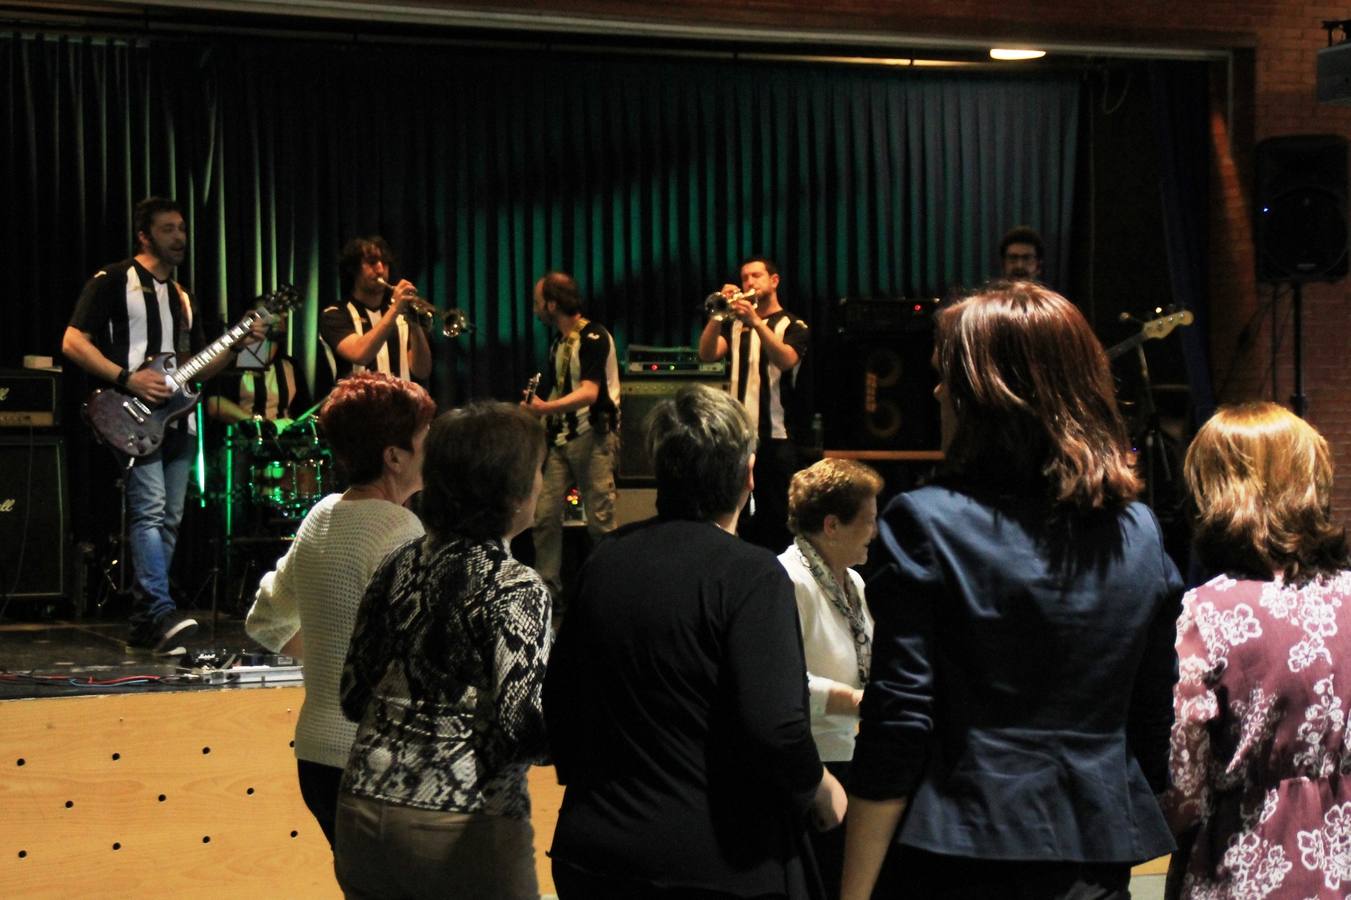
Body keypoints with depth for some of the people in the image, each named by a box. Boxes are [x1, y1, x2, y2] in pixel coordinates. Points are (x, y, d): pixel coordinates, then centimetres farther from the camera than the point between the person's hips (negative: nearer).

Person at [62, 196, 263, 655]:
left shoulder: (181, 296, 21)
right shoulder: (113, 281, -2)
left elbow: (198, 368, 23)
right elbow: (73, 342, -9)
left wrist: (236, 346, 5)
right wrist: (128, 379, -18)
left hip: (177, 422, 8)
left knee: (168, 521, 6)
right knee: (150, 512, -18)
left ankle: (143, 625, 12)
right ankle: (163, 614, -26)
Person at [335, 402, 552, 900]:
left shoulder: (398, 566, 5)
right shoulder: (515, 589, -13)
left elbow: (353, 696, 9)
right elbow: (518, 729, -18)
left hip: (365, 816, 6)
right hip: (463, 830, -6)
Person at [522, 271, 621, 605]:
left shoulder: (594, 337, -11)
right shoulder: (558, 343, 15)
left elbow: (589, 393, -22)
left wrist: (546, 408, -31)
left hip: (593, 436, -8)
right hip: (561, 437, 8)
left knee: (600, 520, -5)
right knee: (545, 514, 1)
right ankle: (547, 589, 6)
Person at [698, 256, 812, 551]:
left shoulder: (793, 326, 3)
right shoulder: (734, 323, 15)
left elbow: (786, 360, -18)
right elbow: (707, 355, -2)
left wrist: (755, 321, -28)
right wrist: (718, 313, -15)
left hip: (778, 436, -4)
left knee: (778, 516, -3)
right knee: (739, 517, 7)